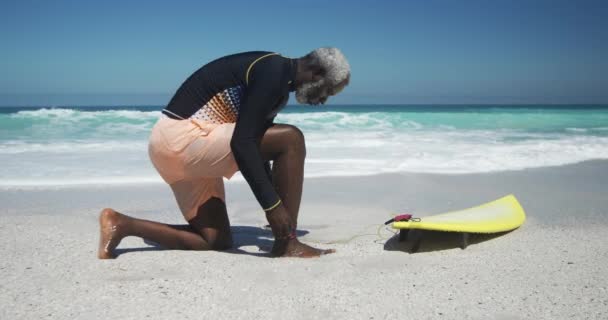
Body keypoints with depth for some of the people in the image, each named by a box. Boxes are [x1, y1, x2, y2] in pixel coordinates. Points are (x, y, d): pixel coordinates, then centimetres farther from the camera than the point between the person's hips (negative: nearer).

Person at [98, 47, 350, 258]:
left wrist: (275, 204, 25)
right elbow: (242, 143, -27)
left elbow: (257, 145, 22)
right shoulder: (273, 73, -16)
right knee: (291, 140, -17)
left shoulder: (277, 83, 15)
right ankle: (287, 244, -11)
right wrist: (273, 204, -27)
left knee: (217, 242, 12)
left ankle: (120, 224, 7)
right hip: (183, 137, -10)